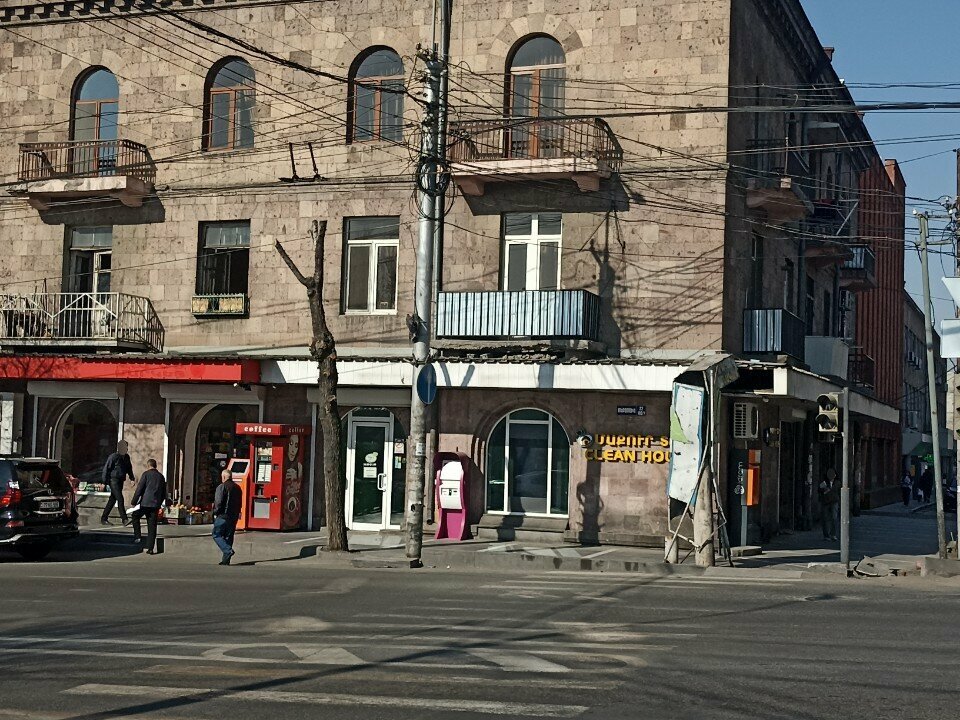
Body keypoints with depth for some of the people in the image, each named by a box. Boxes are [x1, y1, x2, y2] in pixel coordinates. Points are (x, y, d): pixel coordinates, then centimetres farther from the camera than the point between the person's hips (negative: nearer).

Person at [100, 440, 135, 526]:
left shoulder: (126, 457, 12)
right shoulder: (113, 457, -9)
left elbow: (129, 468, 25)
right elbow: (106, 468, -8)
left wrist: (132, 477, 12)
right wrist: (105, 482, -10)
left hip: (121, 481, 7)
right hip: (113, 480, -7)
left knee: (112, 500, 11)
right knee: (120, 499, -14)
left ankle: (104, 518, 18)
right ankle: (124, 519, -17)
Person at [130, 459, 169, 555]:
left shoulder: (146, 474, -4)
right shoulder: (161, 477, 12)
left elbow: (139, 489, -7)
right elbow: (164, 493, 17)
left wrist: (134, 502, -2)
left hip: (145, 503, -5)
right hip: (156, 504, 5)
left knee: (135, 516, 20)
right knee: (152, 526, 6)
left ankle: (137, 536, 8)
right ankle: (150, 548, 4)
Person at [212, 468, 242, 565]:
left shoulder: (221, 487, -10)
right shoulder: (237, 487, 13)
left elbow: (218, 502, -15)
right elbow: (239, 502, 16)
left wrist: (216, 513, -5)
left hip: (223, 515, -7)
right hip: (234, 516, 7)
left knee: (217, 535, 1)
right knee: (229, 537, 10)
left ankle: (228, 550, -19)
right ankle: (226, 560, 9)